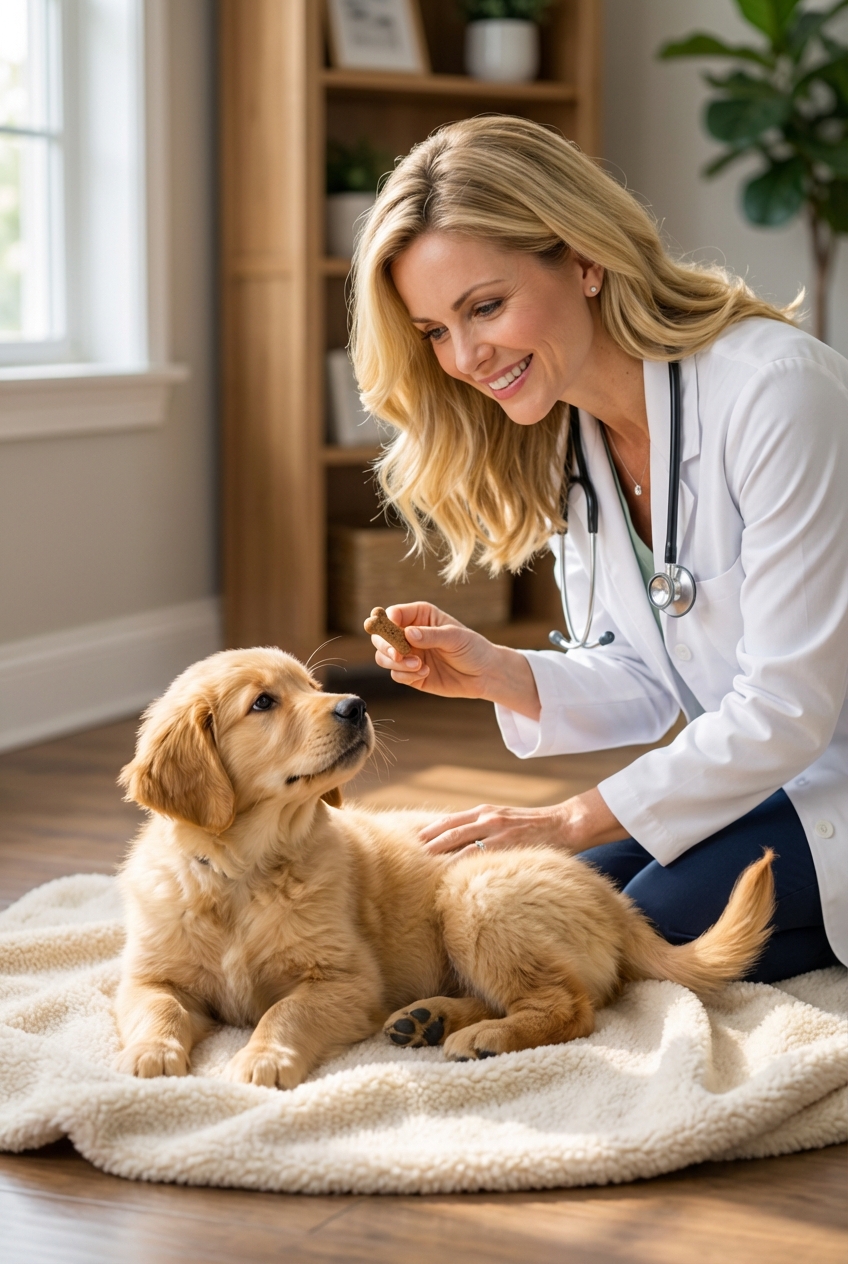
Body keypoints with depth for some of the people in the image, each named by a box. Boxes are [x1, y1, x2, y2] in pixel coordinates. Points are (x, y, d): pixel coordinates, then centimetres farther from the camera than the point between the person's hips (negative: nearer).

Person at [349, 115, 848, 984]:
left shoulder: (778, 391, -24)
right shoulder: (565, 440, 1)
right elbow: (646, 686, 5)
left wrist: (575, 821, -18)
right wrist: (502, 675, -14)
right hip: (749, 774, 7)